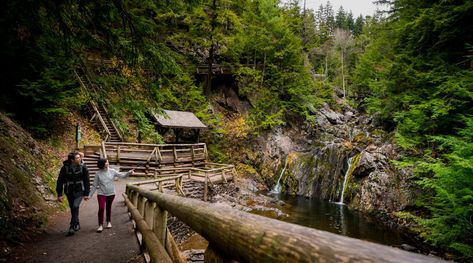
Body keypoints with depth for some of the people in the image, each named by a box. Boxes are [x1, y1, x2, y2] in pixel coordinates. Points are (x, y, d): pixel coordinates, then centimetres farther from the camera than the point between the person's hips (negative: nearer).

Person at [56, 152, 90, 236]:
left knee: (75, 206, -21)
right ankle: (77, 225, 31)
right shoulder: (65, 168, -10)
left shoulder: (83, 167, -10)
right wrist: (59, 194, -6)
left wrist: (86, 194, -5)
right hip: (69, 192, 2)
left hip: (79, 191, -2)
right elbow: (60, 182, -3)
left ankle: (72, 226, -12)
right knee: (73, 209, 12)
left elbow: (86, 181, -4)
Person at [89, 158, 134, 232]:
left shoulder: (112, 171, -3)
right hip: (101, 194, -2)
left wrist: (129, 173, -22)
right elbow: (94, 185, -1)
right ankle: (100, 225, 1)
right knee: (101, 208, -12)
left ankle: (109, 222, 33)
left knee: (108, 208, 14)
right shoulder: (98, 173, -6)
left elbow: (122, 175, -4)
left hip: (111, 193, 2)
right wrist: (90, 195, -1)